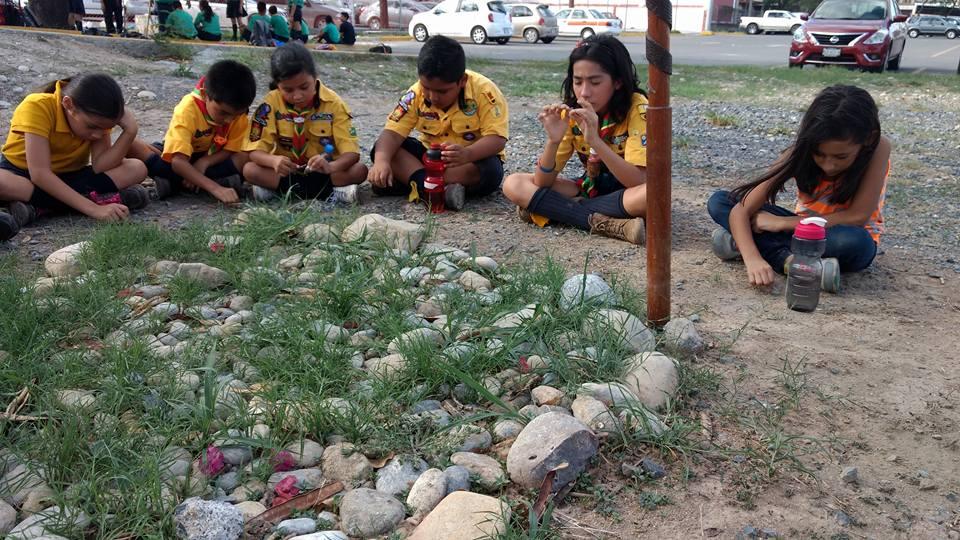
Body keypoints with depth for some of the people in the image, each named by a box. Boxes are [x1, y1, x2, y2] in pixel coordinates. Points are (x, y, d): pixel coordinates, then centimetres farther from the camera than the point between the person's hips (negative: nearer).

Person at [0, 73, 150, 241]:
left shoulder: (97, 117, -12)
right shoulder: (37, 107, -27)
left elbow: (100, 167, -21)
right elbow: (39, 174, -34)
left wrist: (130, 131, -31)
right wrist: (94, 208, -41)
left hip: (68, 177, 5)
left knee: (137, 169, -19)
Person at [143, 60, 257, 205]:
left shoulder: (237, 110, -22)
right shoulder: (188, 110, -32)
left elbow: (231, 150, -13)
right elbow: (178, 161, -42)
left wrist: (204, 162, -33)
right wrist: (215, 188, -54)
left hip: (211, 159, 3)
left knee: (243, 158, -28)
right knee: (152, 162, -33)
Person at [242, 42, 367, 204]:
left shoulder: (333, 103, -14)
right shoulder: (271, 104, -13)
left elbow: (352, 152, -20)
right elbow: (255, 151, -15)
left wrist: (330, 167, -42)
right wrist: (274, 161, -39)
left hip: (322, 171, 0)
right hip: (286, 171, 1)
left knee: (360, 170, -27)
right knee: (249, 170, -26)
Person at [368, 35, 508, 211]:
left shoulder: (484, 91, -23)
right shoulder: (415, 94, -14)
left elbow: (497, 138, -29)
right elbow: (393, 132, -19)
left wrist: (467, 154, -49)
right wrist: (381, 161, -40)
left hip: (474, 159, -3)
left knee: (490, 172, -37)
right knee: (383, 150, -18)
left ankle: (417, 184, -26)